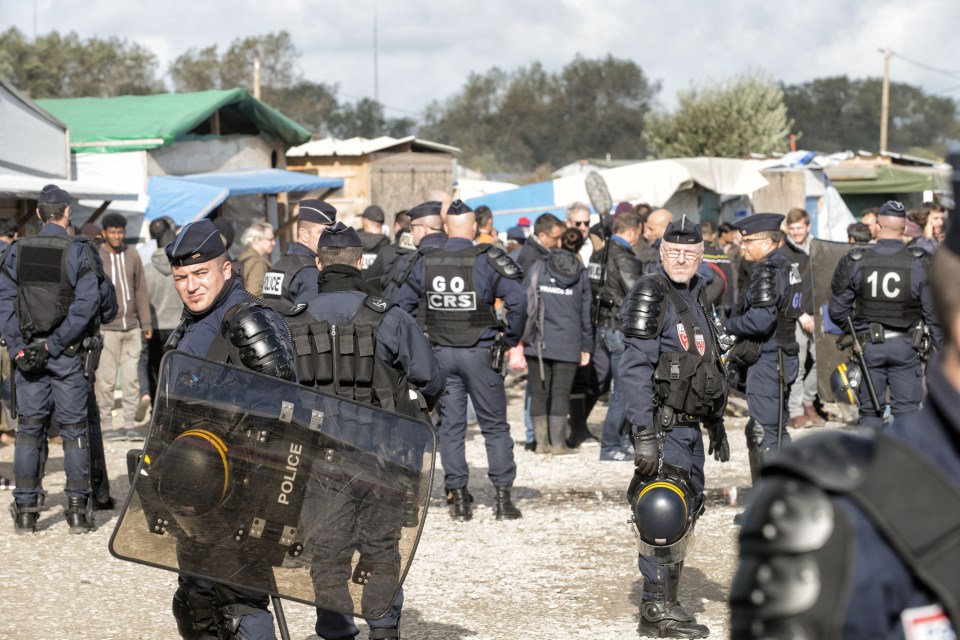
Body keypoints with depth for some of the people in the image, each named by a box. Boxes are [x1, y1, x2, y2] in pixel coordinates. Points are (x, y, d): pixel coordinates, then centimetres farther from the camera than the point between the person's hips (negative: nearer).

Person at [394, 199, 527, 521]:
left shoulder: (425, 262, 2)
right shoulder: (486, 259, -9)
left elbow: (403, 303, 6)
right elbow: (517, 298, -18)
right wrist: (511, 338, -5)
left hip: (440, 355, 3)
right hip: (480, 353, -3)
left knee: (450, 427, 9)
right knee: (495, 426, 6)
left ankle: (458, 498, 8)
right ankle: (503, 497, 4)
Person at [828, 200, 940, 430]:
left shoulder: (855, 262, -7)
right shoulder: (920, 263, -9)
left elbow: (837, 310, 0)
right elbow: (933, 313, -5)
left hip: (868, 346, 1)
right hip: (905, 347, -1)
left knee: (870, 411, 9)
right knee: (907, 411, 5)